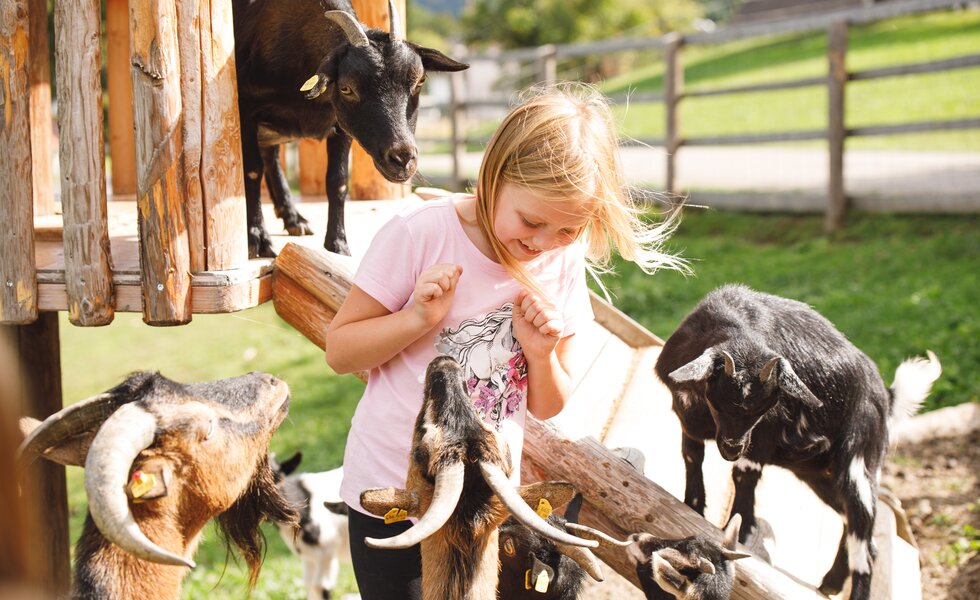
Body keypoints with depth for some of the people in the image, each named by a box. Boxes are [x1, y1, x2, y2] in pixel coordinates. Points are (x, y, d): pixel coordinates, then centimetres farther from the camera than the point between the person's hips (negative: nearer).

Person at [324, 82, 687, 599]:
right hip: (390, 495, -3)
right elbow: (339, 350, -9)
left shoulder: (564, 264, -3)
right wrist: (419, 318, -25)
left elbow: (547, 408, 5)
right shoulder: (419, 235, -17)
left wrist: (541, 353, -15)